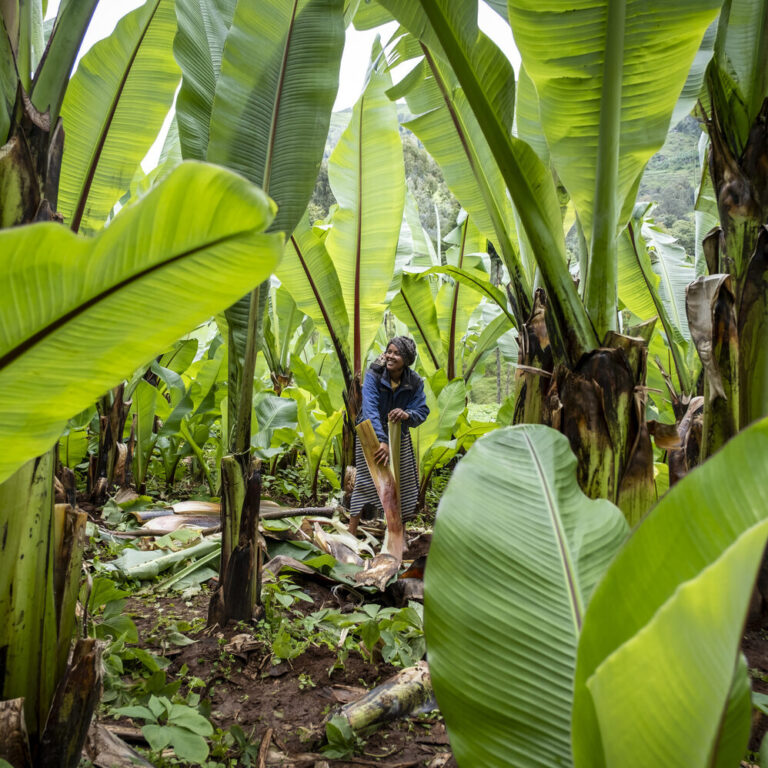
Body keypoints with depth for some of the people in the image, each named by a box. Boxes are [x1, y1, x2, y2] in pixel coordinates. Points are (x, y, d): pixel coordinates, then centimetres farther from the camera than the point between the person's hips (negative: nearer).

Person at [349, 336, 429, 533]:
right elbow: (370, 409, -34)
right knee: (366, 481, -4)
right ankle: (351, 533, 5)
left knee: (404, 482, 9)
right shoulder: (373, 375, -24)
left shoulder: (415, 382, -14)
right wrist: (382, 441, -45)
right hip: (371, 433, -4)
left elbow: (422, 411, -16)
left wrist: (407, 415, -41)